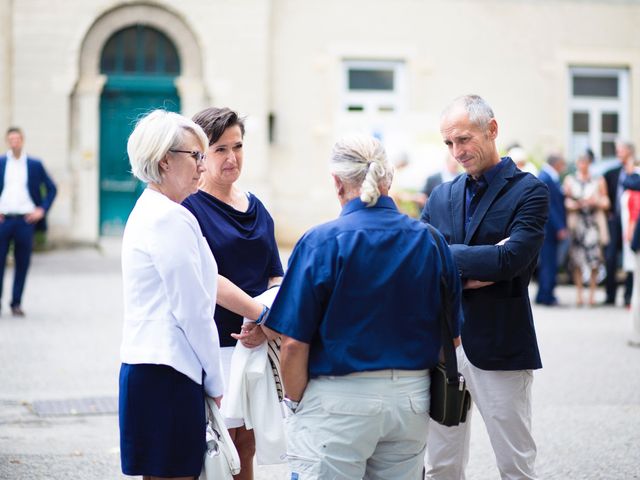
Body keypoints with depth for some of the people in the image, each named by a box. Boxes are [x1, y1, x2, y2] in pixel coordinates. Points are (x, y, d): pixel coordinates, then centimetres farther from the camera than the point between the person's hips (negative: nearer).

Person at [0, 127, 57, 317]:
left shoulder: (35, 165, 8)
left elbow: (51, 189, 13)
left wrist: (42, 209, 2)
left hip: (25, 220, 0)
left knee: (22, 264, 3)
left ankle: (16, 303, 12)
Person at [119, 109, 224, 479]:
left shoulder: (147, 211, 17)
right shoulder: (172, 218, -14)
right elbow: (194, 311, -15)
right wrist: (216, 384, -5)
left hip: (144, 363, 10)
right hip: (168, 372, -10)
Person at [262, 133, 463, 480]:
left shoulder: (321, 243, -11)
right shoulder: (430, 240, 2)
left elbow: (294, 344, -13)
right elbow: (451, 337, 8)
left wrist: (295, 402, 2)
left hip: (341, 400, -4)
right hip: (412, 399, 5)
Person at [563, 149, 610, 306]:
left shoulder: (599, 181, 8)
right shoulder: (569, 180, 10)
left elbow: (606, 203, 10)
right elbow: (565, 202, 8)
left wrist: (595, 201, -9)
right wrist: (572, 205, -13)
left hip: (594, 222, 0)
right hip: (576, 222, 0)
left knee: (594, 256, -6)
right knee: (576, 258, -5)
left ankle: (592, 293, 1)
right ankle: (579, 293, 2)